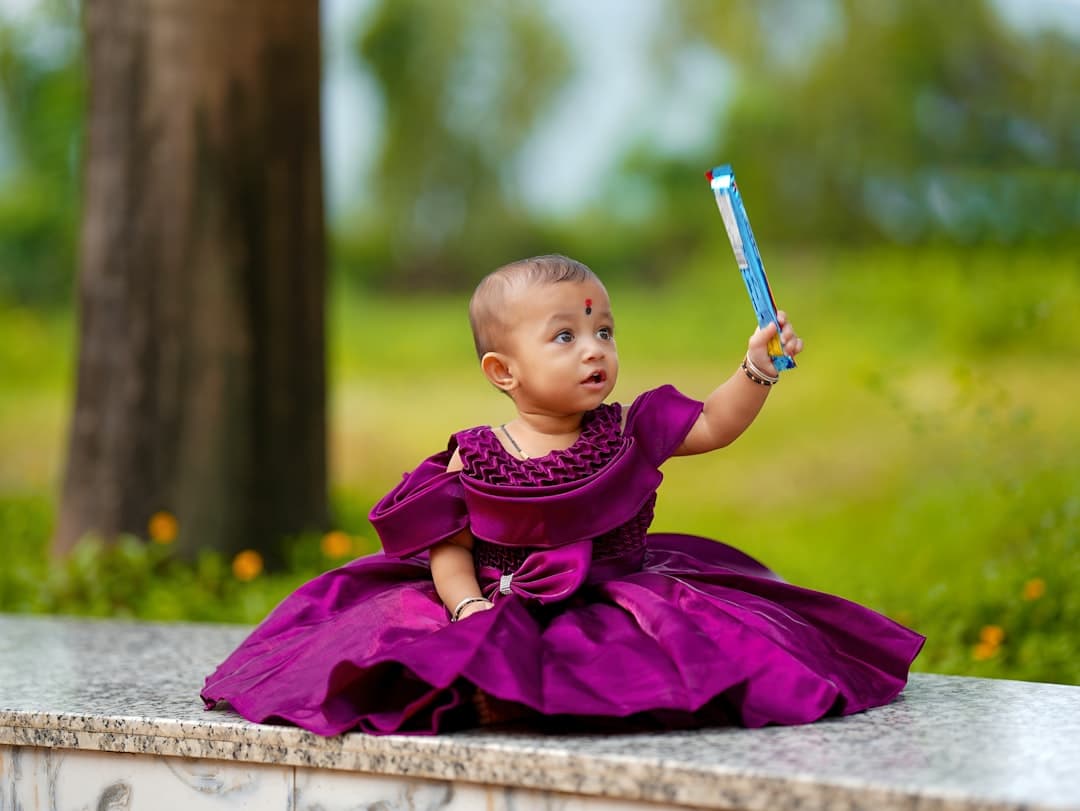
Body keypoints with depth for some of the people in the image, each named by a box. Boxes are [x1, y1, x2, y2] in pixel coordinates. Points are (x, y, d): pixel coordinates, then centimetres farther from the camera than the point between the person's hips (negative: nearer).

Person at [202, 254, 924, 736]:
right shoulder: (473, 459, -3)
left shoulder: (627, 435, 4)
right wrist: (469, 609, -17)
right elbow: (450, 548, -1)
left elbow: (714, 425, 6)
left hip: (612, 601, 1)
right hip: (502, 614, -1)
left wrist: (757, 368, -6)